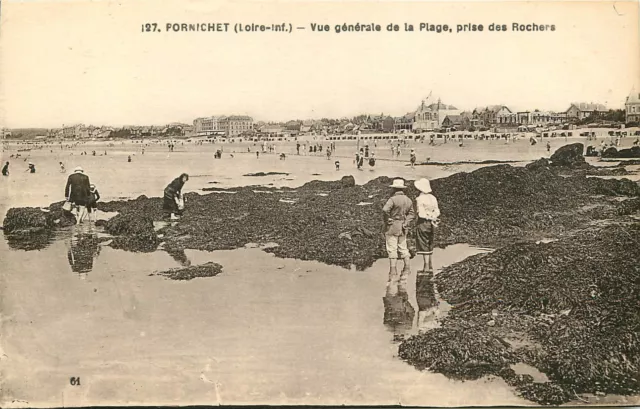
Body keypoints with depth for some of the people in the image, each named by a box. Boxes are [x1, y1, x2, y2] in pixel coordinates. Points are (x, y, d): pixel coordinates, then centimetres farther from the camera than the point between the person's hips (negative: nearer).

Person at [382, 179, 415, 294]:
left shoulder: (393, 199, -16)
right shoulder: (408, 200, 6)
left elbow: (385, 210, -30)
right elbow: (412, 214, 8)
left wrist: (387, 220, -15)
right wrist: (406, 223, 0)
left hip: (392, 227, -6)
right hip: (403, 228, 6)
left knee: (392, 250, -1)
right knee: (403, 248, 18)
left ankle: (393, 276, 1)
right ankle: (407, 269, 20)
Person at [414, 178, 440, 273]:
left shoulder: (420, 199, -13)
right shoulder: (433, 198, 8)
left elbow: (421, 213, -16)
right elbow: (437, 212, 7)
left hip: (423, 223, -7)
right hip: (431, 223, 7)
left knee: (423, 245, -2)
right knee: (430, 245, 17)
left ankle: (426, 266, -2)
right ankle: (430, 265, 23)